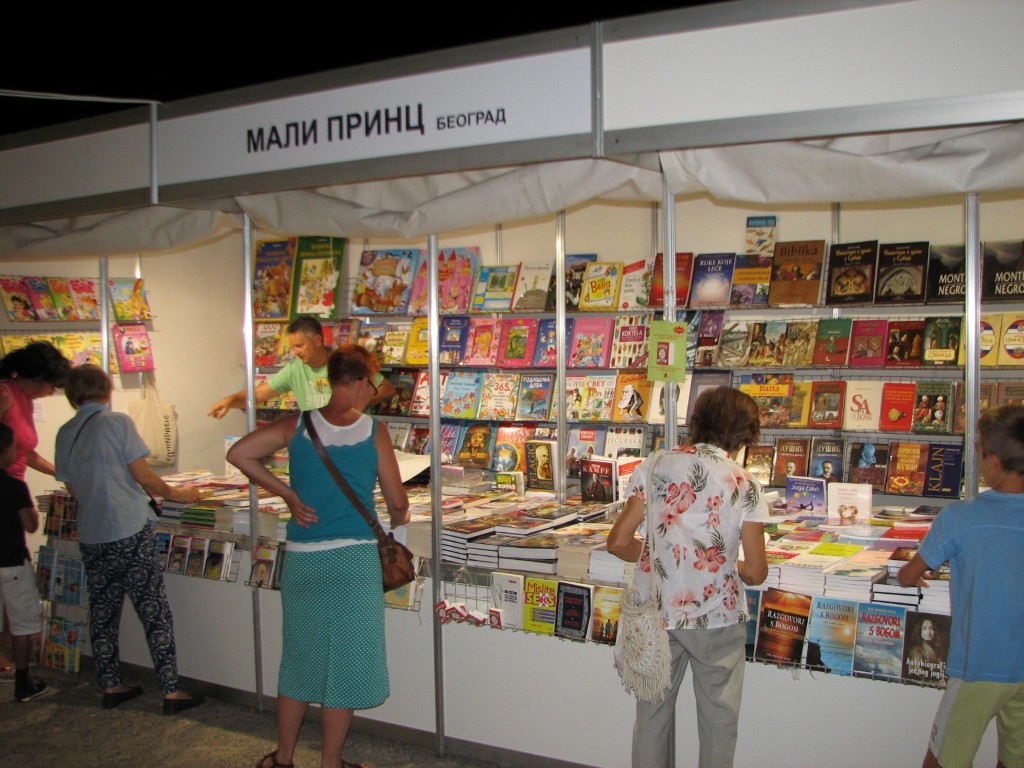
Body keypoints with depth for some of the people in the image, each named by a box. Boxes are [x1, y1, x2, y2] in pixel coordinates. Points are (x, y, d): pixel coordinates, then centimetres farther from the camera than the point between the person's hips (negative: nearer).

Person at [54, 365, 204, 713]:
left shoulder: (65, 433, 7)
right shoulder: (117, 422, -9)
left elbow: (74, 488, 14)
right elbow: (143, 475, -10)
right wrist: (175, 493, 6)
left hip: (91, 537, 6)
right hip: (130, 531, -5)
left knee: (103, 612, 15)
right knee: (154, 612, 0)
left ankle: (111, 686, 23)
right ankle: (171, 691, 2)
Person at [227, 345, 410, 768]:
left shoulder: (297, 425, 1)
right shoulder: (373, 432, -6)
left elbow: (239, 453, -2)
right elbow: (397, 502, -2)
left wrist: (288, 494, 3)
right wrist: (396, 523, 21)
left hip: (302, 559, 4)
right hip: (353, 559, -3)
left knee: (299, 655, 17)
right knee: (345, 661, 9)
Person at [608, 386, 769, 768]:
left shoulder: (654, 466, -4)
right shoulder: (744, 485, -8)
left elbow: (618, 542, -4)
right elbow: (755, 572, -7)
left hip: (657, 612, 2)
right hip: (717, 619, -2)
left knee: (652, 713, 17)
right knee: (718, 721, 15)